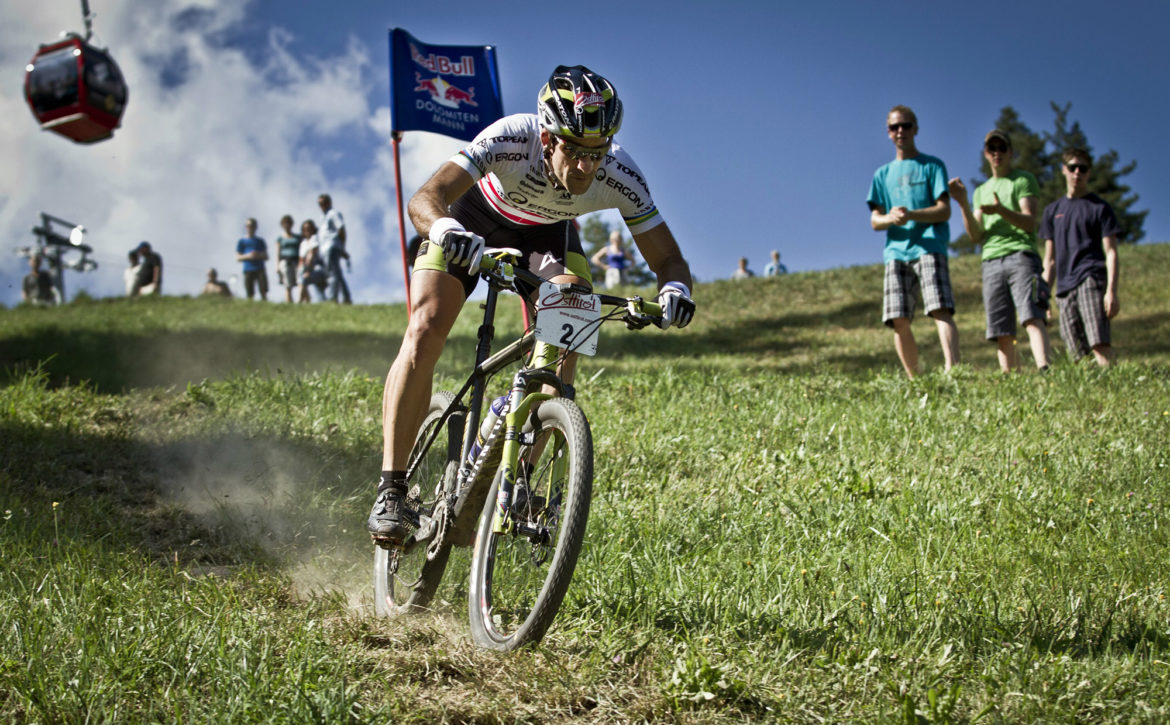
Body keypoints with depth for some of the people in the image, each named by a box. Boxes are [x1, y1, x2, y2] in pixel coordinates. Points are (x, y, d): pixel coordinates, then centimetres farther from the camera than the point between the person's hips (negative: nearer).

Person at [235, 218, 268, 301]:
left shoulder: (260, 241, 14)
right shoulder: (242, 242, 10)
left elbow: (266, 257, 13)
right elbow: (238, 258, 5)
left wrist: (258, 256, -8)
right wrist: (248, 256, -13)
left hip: (260, 270, 1)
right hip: (248, 271, -1)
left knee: (264, 293, -10)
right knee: (250, 295, -5)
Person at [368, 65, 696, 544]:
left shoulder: (620, 177, -32)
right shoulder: (510, 140, -40)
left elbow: (668, 258, -24)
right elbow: (424, 199, -46)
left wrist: (674, 288, -48)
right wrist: (445, 229, -69)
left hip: (546, 232, 2)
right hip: (473, 220, -2)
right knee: (424, 332, -18)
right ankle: (391, 492, -12)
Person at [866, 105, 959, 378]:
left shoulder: (932, 166, 10)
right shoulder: (883, 174, 20)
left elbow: (944, 211, 0)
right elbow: (875, 221, 13)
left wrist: (911, 215, -17)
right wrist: (890, 218, -11)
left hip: (929, 247, -4)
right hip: (896, 251, 4)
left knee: (940, 310, -21)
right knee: (899, 321, -6)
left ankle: (952, 370, -32)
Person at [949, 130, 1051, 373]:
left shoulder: (1023, 180, 11)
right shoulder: (981, 191, 26)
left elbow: (1030, 223, -3)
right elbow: (977, 237, 15)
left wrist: (1001, 211, -21)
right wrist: (963, 204, 1)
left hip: (1021, 255, -5)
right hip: (991, 261, 5)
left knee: (1032, 317, -23)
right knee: (1003, 334, -5)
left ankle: (1044, 370, -38)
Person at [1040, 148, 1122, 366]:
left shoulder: (1100, 207, 9)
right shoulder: (1052, 211, 21)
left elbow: (1111, 252, 2)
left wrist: (1111, 291, -10)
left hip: (1091, 277, -5)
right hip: (1065, 286, 5)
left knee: (1099, 342, -21)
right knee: (1077, 352, -3)